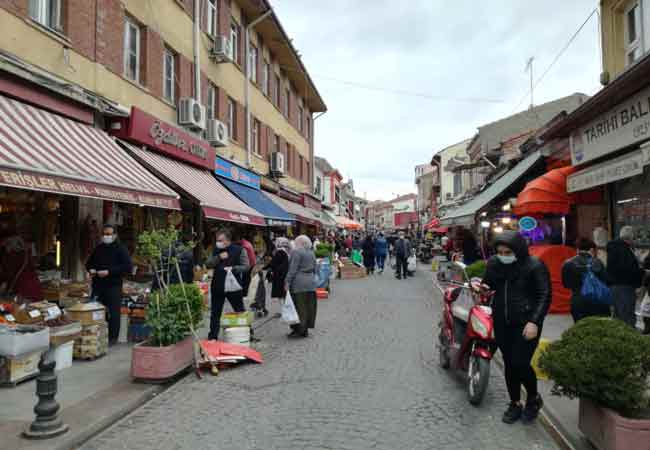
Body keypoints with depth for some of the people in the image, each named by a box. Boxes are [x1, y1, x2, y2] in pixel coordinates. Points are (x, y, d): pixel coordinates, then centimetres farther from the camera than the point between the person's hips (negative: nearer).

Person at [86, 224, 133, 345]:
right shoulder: (98, 249, 15)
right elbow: (89, 263, 29)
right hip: (98, 285, 5)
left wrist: (109, 272, -19)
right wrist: (91, 269, 4)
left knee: (113, 313, -3)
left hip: (113, 286, -5)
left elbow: (128, 267, -12)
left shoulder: (120, 249, -3)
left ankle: (112, 339, 6)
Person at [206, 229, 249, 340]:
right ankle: (212, 336, 21)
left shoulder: (239, 250, -5)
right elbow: (208, 264, 2)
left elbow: (246, 266, -8)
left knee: (240, 312, 8)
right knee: (215, 313, 11)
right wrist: (219, 257, -13)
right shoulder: (216, 250, 8)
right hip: (217, 286, 4)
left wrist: (233, 268, -24)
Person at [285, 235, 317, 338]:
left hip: (299, 284, -7)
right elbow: (315, 268, 16)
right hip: (311, 283, 7)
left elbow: (293, 269, -14)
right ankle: (305, 329, 17)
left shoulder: (296, 252, -10)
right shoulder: (311, 253, 13)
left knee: (299, 307, -2)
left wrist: (288, 282, -11)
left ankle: (299, 330, 0)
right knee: (309, 306, 10)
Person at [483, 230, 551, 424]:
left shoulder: (535, 266, -10)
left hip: (526, 324, -5)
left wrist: (534, 322, -19)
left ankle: (533, 398, 21)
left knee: (520, 364, -8)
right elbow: (488, 285, 16)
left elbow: (545, 296, -10)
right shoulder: (493, 264, 4)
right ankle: (515, 403, 29)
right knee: (509, 365, 11)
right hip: (502, 323, 5)